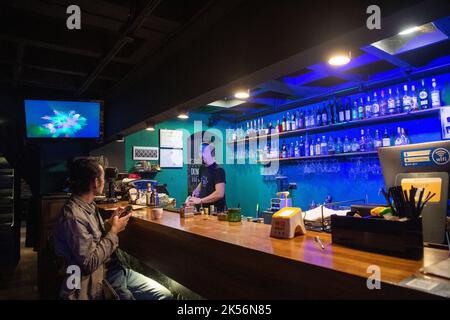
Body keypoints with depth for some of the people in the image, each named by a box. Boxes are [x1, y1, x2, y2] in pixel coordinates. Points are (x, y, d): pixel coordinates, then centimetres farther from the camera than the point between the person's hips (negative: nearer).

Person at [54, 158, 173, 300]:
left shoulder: (88, 205, 6)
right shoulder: (73, 215, -22)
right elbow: (89, 263, -23)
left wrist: (110, 223, 4)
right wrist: (114, 231, -16)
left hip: (116, 269, 8)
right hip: (101, 278, -8)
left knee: (165, 295, 0)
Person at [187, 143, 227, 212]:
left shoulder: (218, 170, -17)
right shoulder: (202, 168, 6)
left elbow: (220, 194, -25)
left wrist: (200, 200, -23)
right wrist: (197, 190, 5)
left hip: (217, 210, -6)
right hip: (204, 208, 7)